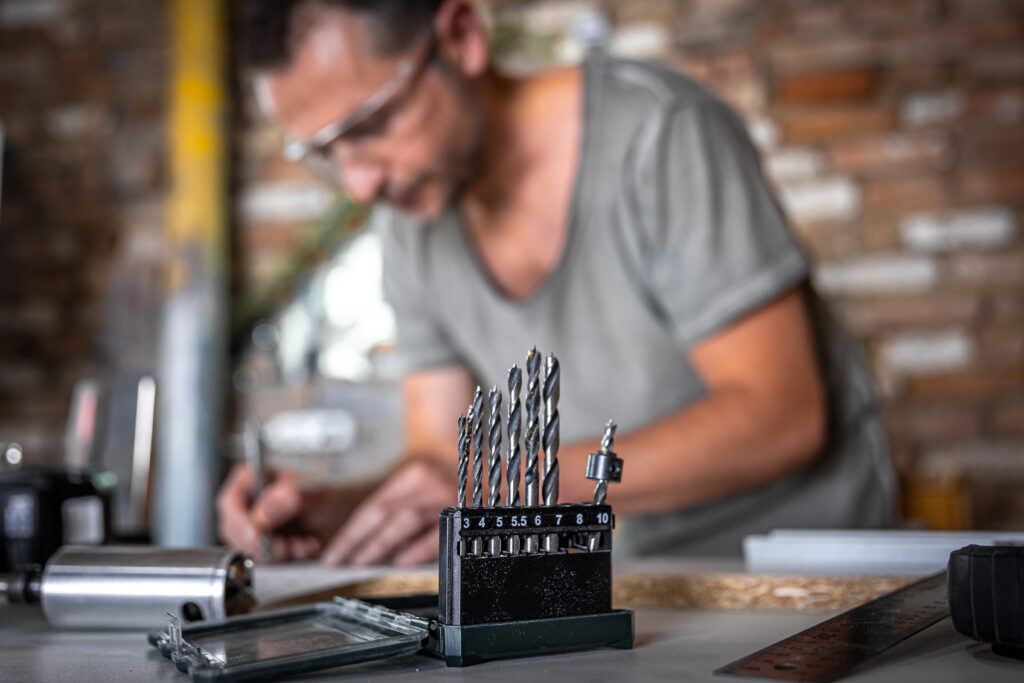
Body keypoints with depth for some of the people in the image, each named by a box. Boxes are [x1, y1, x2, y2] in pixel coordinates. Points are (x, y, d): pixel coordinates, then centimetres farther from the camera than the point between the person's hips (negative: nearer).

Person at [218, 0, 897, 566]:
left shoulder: (659, 133, -19)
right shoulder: (411, 217, -1)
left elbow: (779, 416, -22)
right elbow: (443, 457, 2)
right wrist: (338, 510, -19)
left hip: (805, 552, -5)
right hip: (639, 572, 5)